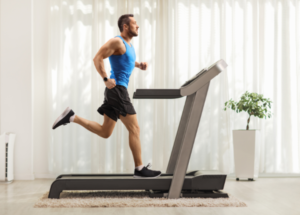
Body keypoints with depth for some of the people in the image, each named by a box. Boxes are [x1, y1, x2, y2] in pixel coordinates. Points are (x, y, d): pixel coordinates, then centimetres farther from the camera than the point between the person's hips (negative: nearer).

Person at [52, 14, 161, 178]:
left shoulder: (128, 45, 19)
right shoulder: (117, 41, -9)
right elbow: (98, 58, -16)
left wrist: (138, 65, 18)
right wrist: (106, 79, -21)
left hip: (116, 92, 10)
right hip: (117, 90, -10)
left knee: (105, 132, 12)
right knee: (134, 129, -6)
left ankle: (71, 117, 10)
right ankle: (140, 169, -2)